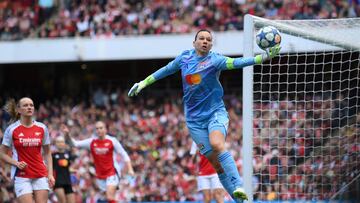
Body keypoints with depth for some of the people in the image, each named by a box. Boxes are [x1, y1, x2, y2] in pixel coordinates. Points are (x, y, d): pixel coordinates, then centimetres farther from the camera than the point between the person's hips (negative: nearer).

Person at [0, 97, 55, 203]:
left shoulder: (42, 128, 6)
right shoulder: (11, 129, -2)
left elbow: (47, 153, 12)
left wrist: (50, 174, 3)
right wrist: (16, 163, -12)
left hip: (41, 175, 3)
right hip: (21, 176, -3)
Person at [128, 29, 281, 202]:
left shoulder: (214, 59, -7)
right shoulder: (184, 57, 4)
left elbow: (236, 63, -23)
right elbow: (165, 70, 21)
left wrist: (265, 56, -37)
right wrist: (143, 83, 26)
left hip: (216, 112, -3)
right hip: (195, 118, 3)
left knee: (217, 144, -32)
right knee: (215, 161, -2)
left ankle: (238, 187, -39)